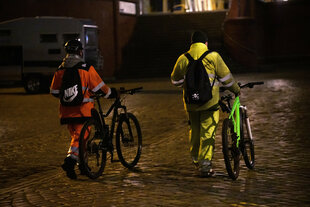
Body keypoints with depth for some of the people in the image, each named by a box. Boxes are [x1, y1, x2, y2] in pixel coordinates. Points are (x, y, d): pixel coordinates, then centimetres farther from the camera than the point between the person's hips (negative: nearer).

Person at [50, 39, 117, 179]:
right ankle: (71, 159, -25)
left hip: (66, 110, 5)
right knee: (80, 137, -4)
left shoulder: (60, 70, 5)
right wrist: (110, 93, 12)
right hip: (82, 110, -5)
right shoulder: (86, 69, -9)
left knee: (76, 135, 18)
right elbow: (99, 87, -6)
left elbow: (54, 92, 11)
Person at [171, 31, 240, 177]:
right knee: (208, 133, 0)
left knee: (194, 130, 19)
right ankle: (205, 165, -4)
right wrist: (236, 89, 17)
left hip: (190, 102, 3)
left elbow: (175, 81, 13)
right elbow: (225, 78, 0)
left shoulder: (183, 59, 4)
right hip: (210, 101, -3)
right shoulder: (213, 56, -4)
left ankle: (195, 159, 32)